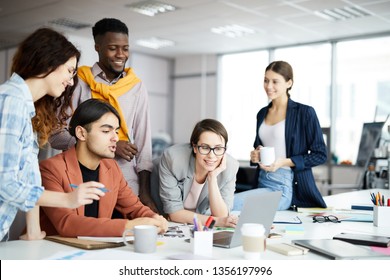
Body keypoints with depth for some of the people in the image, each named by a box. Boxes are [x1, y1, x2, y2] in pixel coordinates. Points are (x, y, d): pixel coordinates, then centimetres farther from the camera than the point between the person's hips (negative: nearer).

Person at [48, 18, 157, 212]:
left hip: (128, 187, 2)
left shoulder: (137, 87, 9)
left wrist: (145, 191, 1)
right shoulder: (78, 83, 0)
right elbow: (57, 136, -4)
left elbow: (143, 140, 7)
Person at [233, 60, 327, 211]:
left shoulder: (305, 112, -6)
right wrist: (255, 155, 3)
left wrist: (284, 162, -16)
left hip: (284, 187, -6)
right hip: (263, 181, 6)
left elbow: (320, 154, -6)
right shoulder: (262, 113, 14)